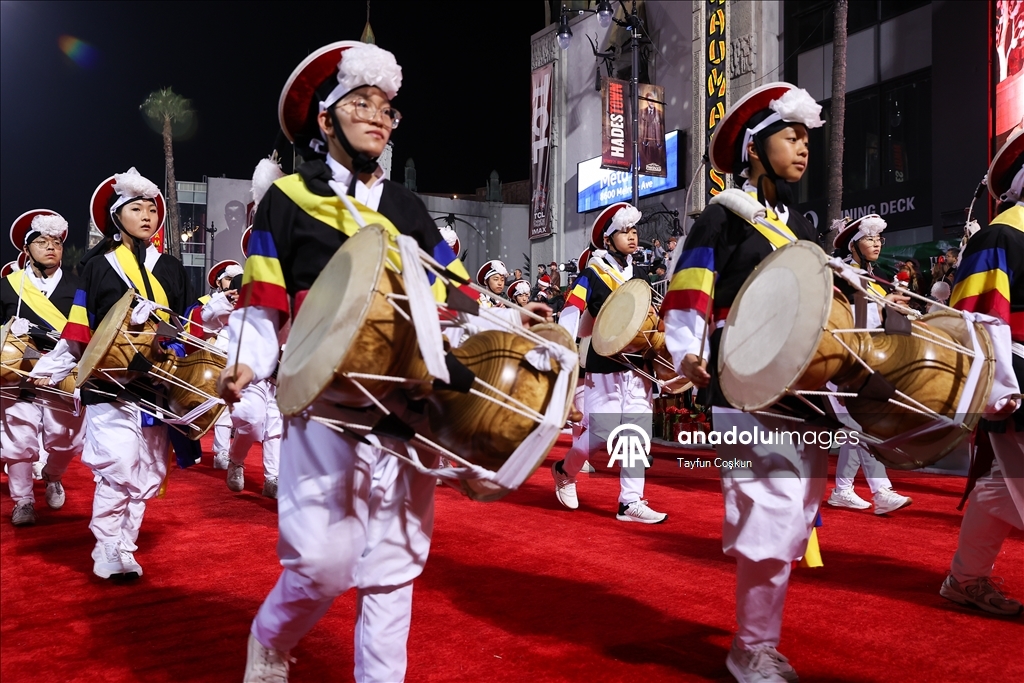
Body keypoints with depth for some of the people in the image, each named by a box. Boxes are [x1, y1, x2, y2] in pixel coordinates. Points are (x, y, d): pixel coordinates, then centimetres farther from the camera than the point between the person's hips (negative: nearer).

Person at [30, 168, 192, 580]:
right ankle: (108, 551, 1)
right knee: (117, 465, -12)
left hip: (158, 387, 3)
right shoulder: (98, 266, 6)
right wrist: (50, 370, 0)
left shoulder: (172, 270, 14)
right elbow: (78, 330, 5)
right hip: (110, 385, -3)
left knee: (148, 471, 5)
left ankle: (124, 547, 17)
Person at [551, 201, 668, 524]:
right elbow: (569, 318, -12)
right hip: (604, 367, -5)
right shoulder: (591, 275, -5)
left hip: (638, 366, 5)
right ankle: (565, 471, 23)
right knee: (602, 432, -5)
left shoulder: (640, 274, 13)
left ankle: (631, 502, 7)